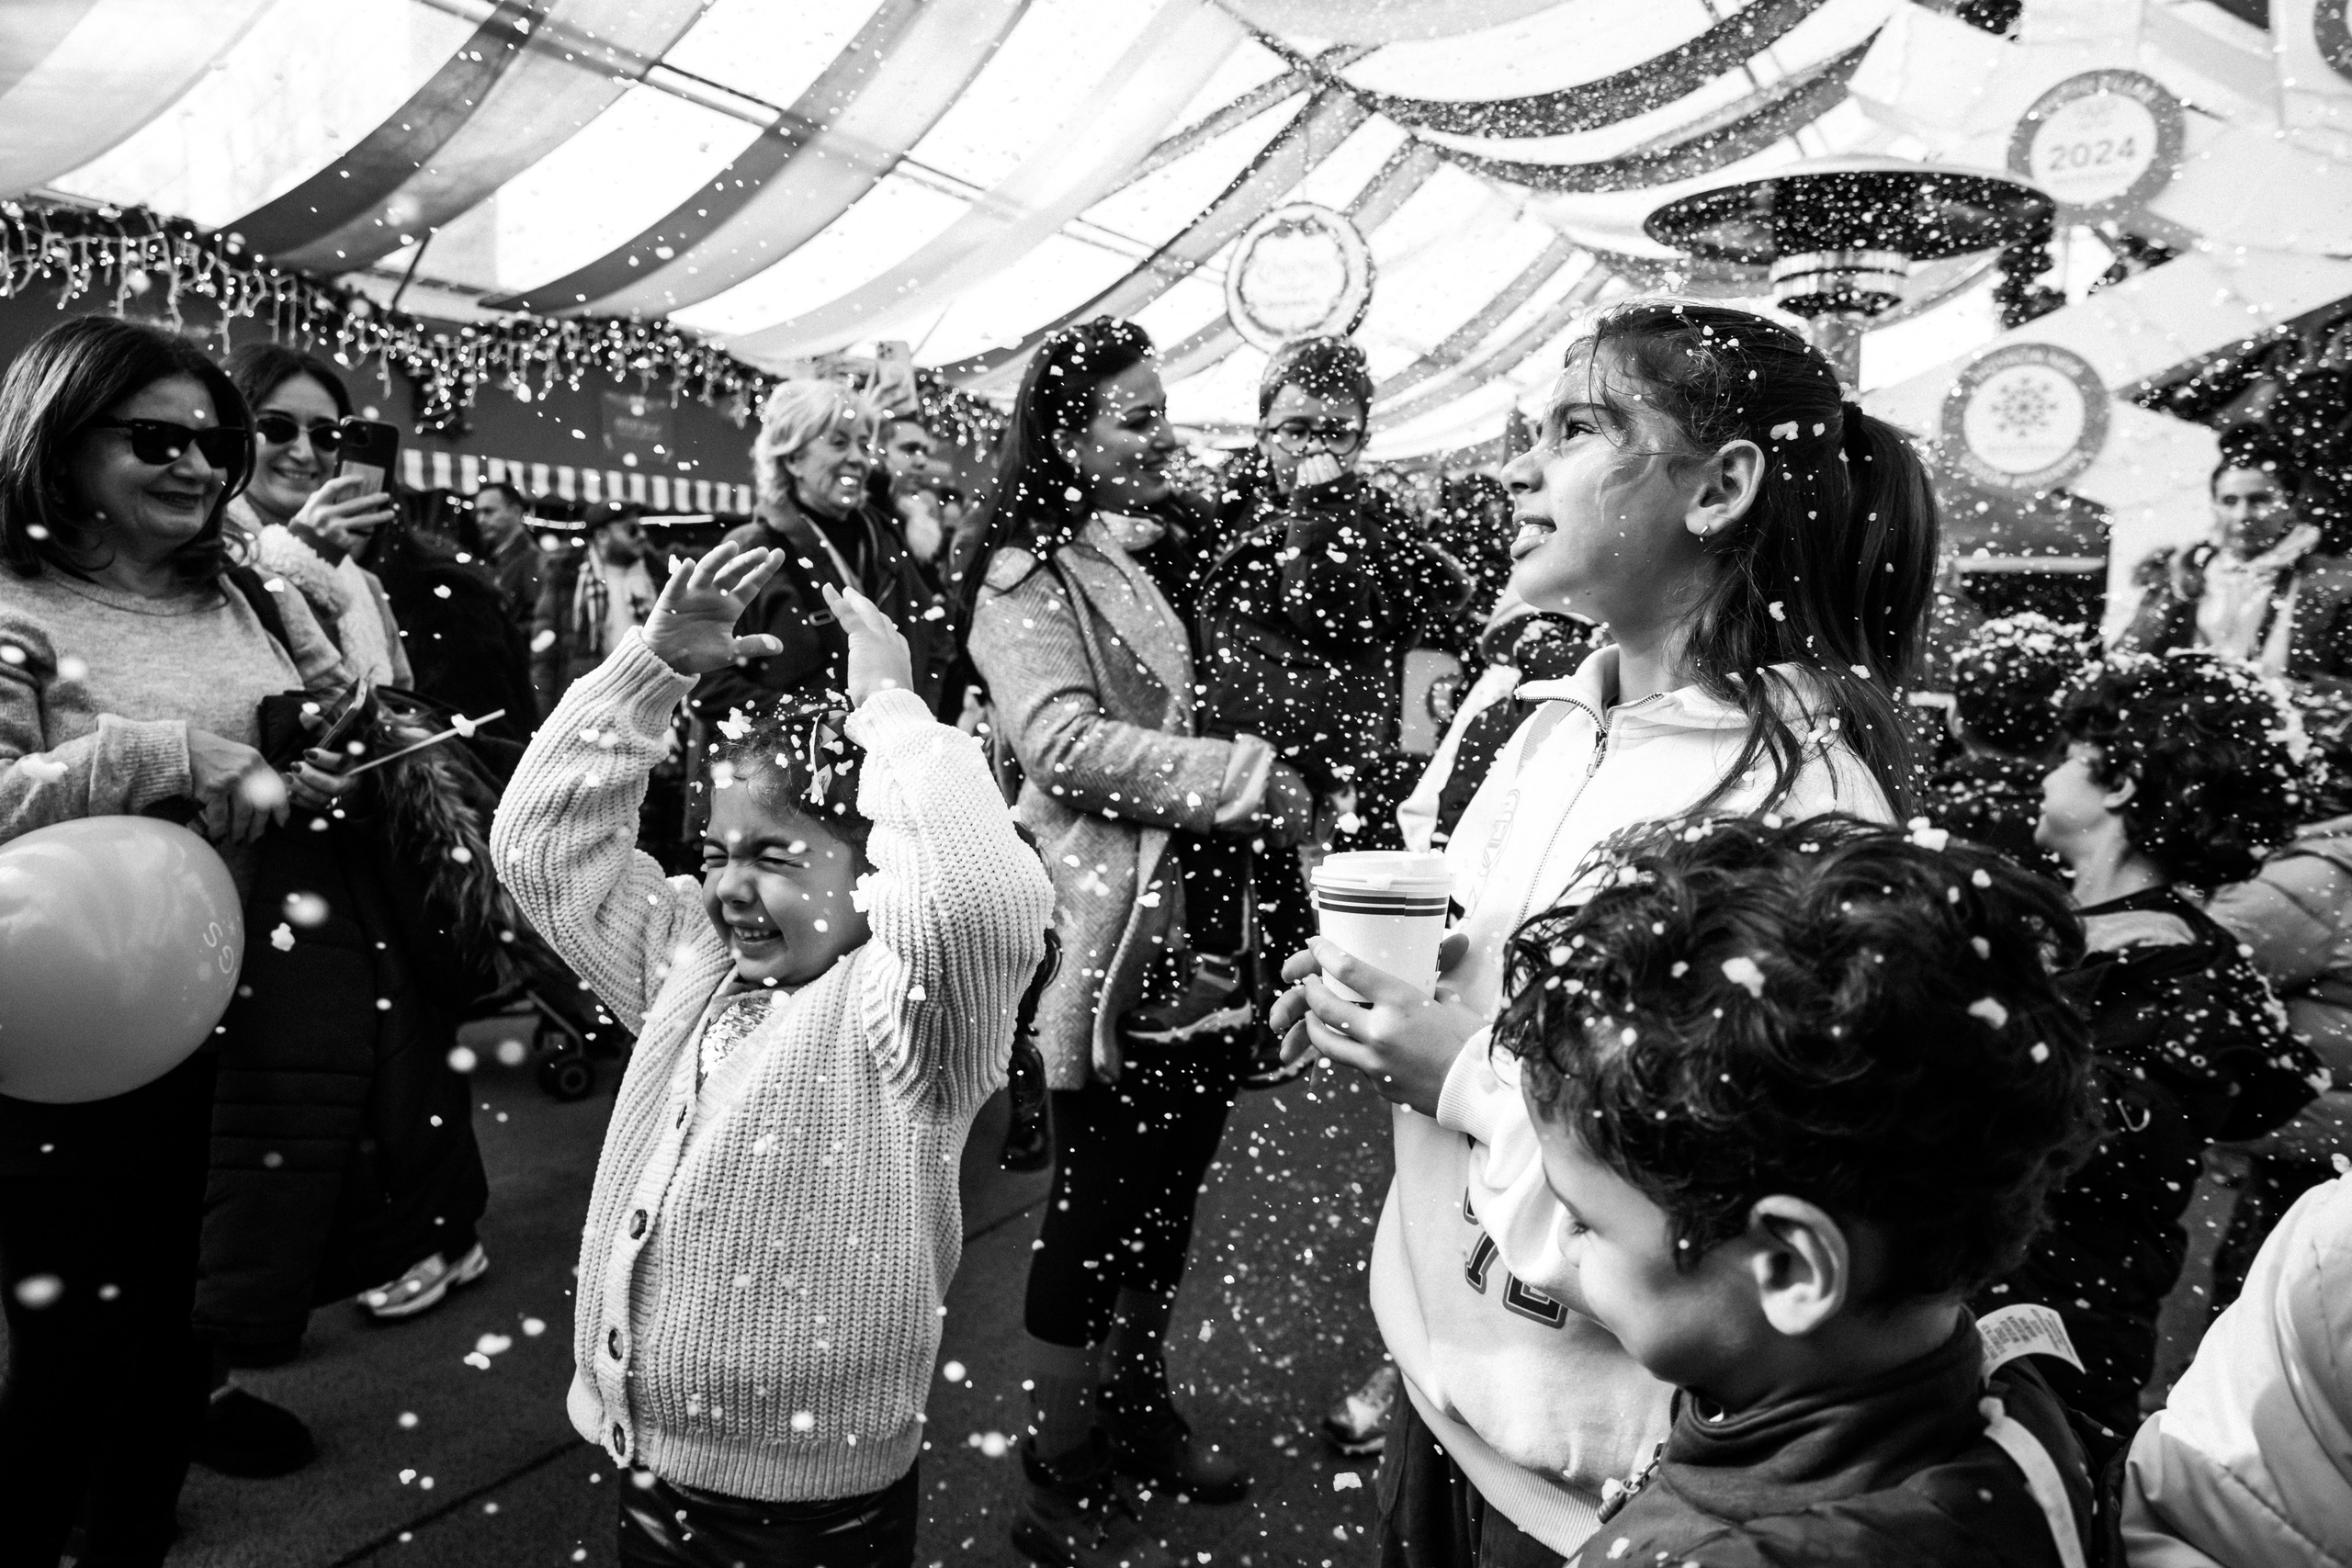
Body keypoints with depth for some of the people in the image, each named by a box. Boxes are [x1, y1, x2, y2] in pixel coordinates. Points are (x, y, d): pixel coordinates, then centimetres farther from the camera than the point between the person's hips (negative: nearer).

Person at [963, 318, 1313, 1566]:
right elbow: (1061, 740, -23)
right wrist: (1241, 776, -22)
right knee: (1096, 1213, 2)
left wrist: (1264, 804, 15)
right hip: (1107, 937, -9)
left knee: (1169, 1193, 19)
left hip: (1190, 920, 9)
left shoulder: (1151, 558, 17)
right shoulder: (1030, 574, -10)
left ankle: (1136, 1413, 39)